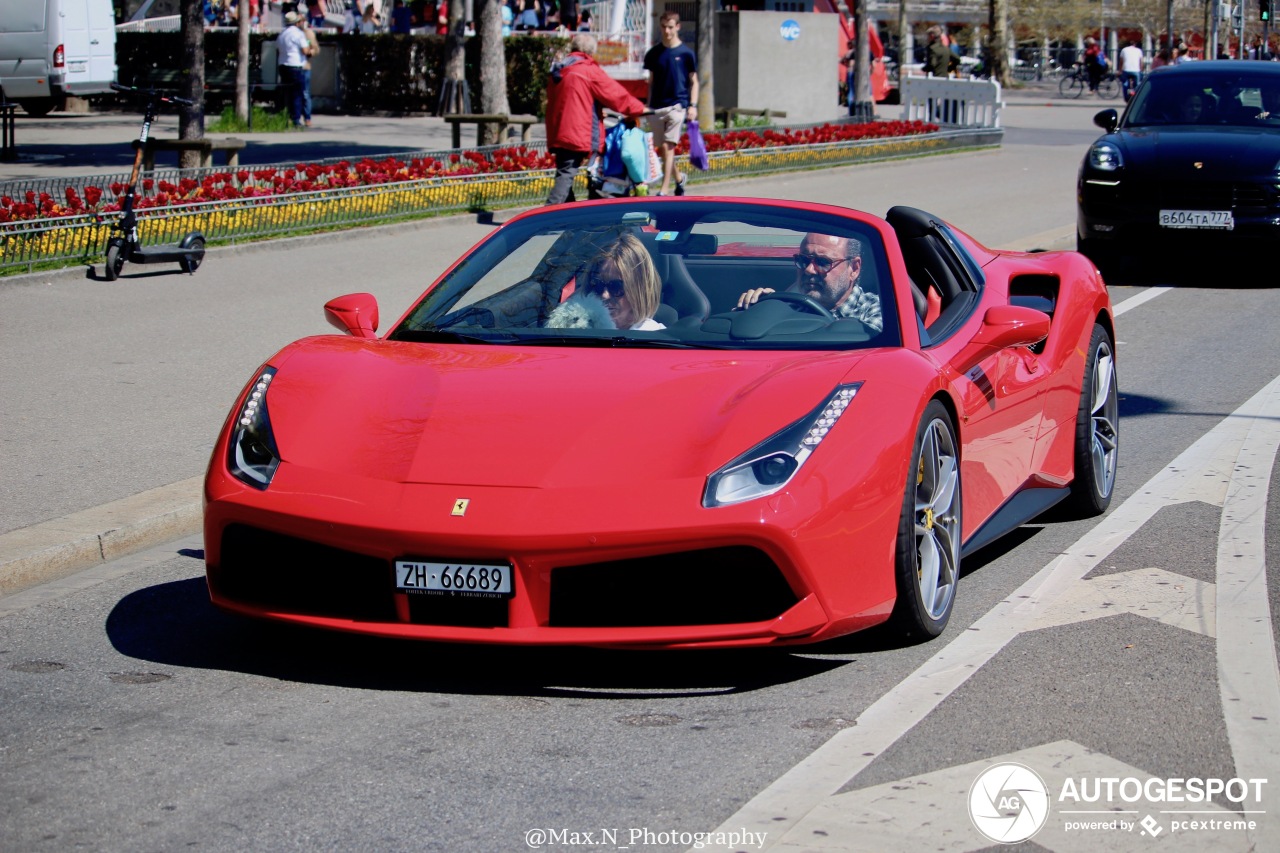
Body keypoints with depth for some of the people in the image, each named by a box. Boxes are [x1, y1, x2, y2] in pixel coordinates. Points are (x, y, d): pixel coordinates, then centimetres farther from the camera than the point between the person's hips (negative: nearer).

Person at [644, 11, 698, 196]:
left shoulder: (686, 53, -1)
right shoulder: (654, 53, 7)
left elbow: (693, 81, 4)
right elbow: (651, 82, 14)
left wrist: (693, 106, -6)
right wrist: (648, 106, 11)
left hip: (677, 106, -4)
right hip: (656, 107, 4)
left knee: (669, 147, -11)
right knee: (662, 148, 8)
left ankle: (664, 191, -13)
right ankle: (678, 179, 31)